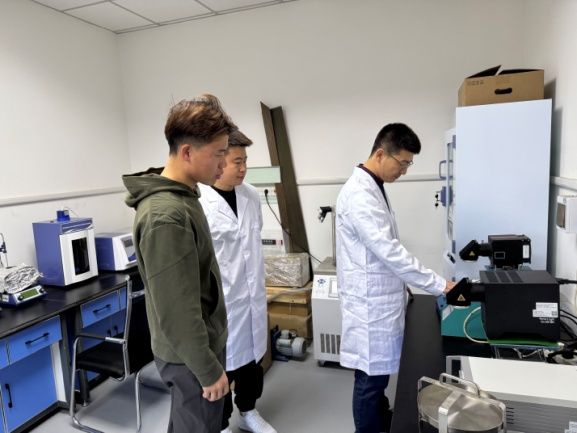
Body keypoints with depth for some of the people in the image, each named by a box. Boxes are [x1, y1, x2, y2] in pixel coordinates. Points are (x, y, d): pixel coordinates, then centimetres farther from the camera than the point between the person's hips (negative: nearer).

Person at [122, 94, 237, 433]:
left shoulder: (181, 196, 2)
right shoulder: (166, 216, -30)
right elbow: (178, 310, -27)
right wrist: (209, 369, -17)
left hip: (198, 346, 9)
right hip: (191, 356, -9)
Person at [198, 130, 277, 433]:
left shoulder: (251, 195, 1)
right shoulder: (197, 203, -21)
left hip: (252, 298, 6)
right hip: (220, 303, -6)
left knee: (252, 359, 23)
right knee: (222, 368, 15)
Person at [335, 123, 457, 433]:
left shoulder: (374, 186, 9)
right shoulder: (360, 193, -24)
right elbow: (389, 250, -27)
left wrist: (399, 284, 18)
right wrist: (439, 285, -20)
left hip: (381, 298, 10)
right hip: (370, 303, -10)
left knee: (380, 373, 24)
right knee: (371, 376, 6)